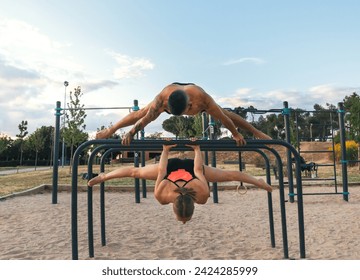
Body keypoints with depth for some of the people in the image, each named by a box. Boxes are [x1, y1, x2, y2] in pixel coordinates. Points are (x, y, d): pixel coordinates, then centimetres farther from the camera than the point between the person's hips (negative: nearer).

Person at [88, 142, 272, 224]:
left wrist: (197, 150, -9)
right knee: (135, 172, 18)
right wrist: (165, 151, -8)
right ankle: (103, 176, 42)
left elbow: (198, 170, -22)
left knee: (230, 175, 15)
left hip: (191, 166, 0)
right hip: (171, 166, 0)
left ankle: (259, 181, 38)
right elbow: (161, 172, -20)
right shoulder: (161, 195, -36)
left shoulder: (203, 194, -36)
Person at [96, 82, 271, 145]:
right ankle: (110, 130, 27)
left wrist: (236, 134, -22)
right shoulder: (162, 98, -45)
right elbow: (145, 118, -34)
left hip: (194, 97, 0)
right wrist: (130, 133, -29)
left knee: (226, 113, 5)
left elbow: (223, 117, -34)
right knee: (140, 113, 5)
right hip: (173, 91, 1)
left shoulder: (202, 98, -46)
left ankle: (256, 132, 27)